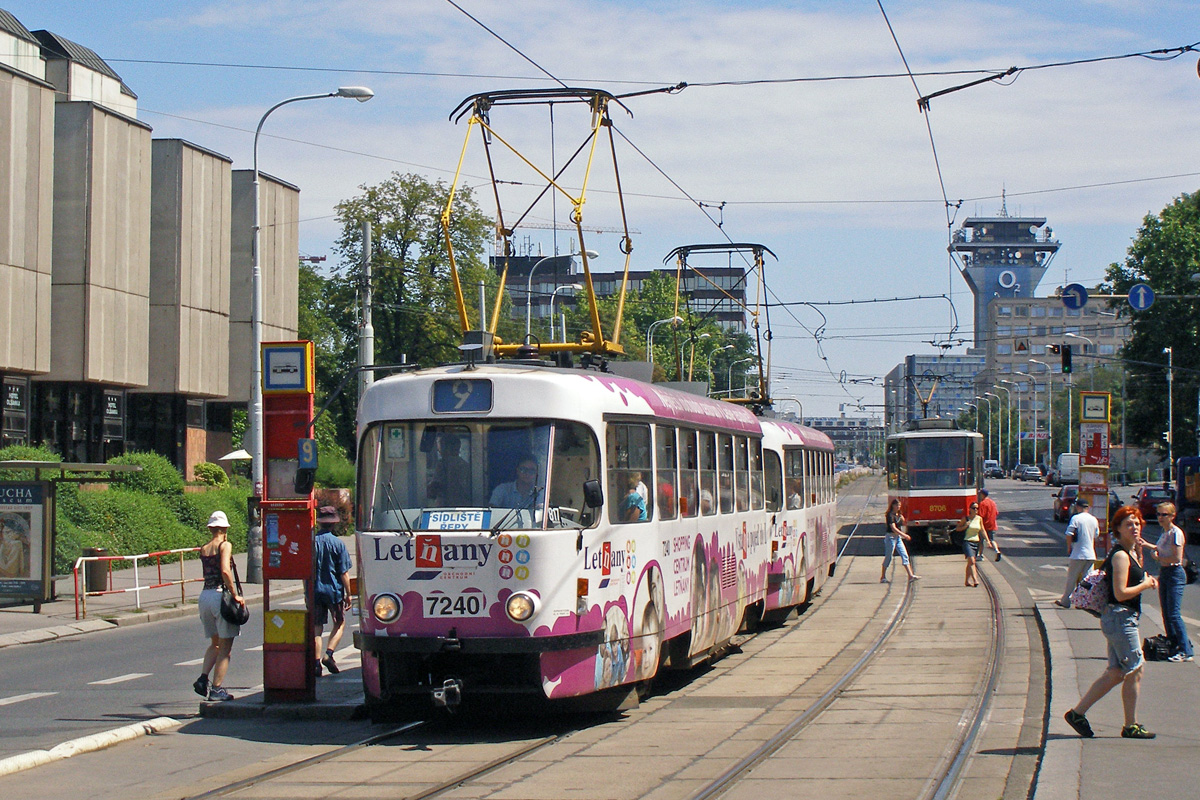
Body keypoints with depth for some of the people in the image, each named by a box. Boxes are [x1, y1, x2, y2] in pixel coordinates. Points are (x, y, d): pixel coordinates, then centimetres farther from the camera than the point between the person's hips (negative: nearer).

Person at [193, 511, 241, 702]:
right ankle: (216, 688, -2)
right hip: (220, 594, -6)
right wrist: (235, 595, -15)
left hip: (204, 595, 6)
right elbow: (225, 571, -20)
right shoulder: (225, 546, -7)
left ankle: (203, 678, 2)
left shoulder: (203, 549, 11)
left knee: (215, 643, 20)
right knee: (225, 646, 2)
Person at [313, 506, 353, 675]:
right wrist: (348, 594, 1)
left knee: (316, 626, 8)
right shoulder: (337, 543, -8)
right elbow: (344, 573, -8)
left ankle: (316, 662, 3)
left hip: (315, 590, 2)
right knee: (340, 623, 14)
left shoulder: (311, 542, -2)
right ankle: (329, 654, -3)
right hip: (334, 590, -2)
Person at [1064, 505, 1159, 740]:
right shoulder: (1120, 556, -17)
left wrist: (1139, 555, 11)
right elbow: (1121, 593, -22)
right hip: (1120, 617, -10)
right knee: (1135, 671, -2)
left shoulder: (1129, 553, 13)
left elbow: (1135, 577, 23)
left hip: (1122, 619, 10)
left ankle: (1077, 712, 15)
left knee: (1116, 673, 12)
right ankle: (1131, 726, 7)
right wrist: (1146, 584, -10)